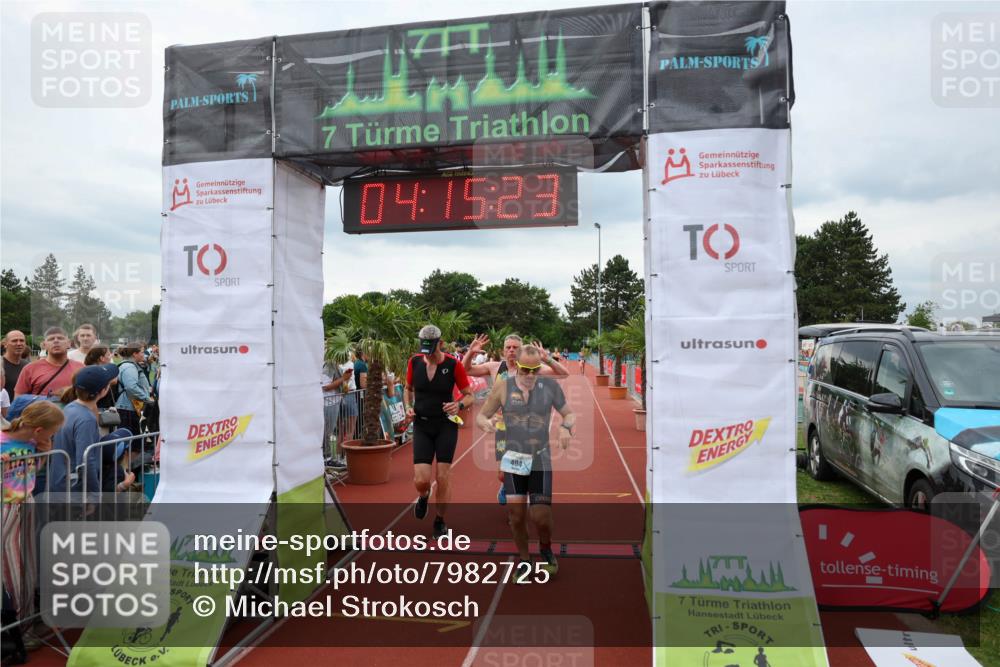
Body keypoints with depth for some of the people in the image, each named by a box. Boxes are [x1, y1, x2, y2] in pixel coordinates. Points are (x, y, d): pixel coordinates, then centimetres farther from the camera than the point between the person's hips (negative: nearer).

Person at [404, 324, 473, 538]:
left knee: (443, 477, 1)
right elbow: (408, 389, 15)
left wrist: (459, 405, -23)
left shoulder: (453, 365, -10)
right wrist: (408, 407, -4)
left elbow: (469, 395, -2)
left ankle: (440, 521, 24)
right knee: (421, 480, -7)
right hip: (422, 426, 2)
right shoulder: (414, 362, -2)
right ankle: (423, 496, 32)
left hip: (446, 426, -1)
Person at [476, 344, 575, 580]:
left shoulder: (550, 386, -4)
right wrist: (485, 423, -22)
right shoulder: (503, 386, -5)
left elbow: (569, 414, 8)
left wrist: (566, 426, -15)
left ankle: (546, 549, 29)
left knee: (541, 516, -6)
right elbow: (481, 415, 3)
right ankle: (524, 561, 25)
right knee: (516, 514, -1)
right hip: (512, 459, 1)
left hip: (541, 459, 0)